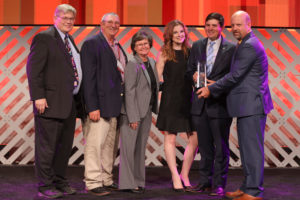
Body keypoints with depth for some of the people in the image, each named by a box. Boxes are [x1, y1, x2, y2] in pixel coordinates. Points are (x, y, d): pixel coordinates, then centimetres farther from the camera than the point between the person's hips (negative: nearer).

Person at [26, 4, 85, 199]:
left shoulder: (70, 40, 19)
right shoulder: (44, 38, -6)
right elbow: (33, 69, -13)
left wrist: (78, 100, 14)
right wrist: (38, 96, -20)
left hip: (70, 103, 9)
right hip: (51, 102, -9)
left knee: (65, 145, 14)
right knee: (47, 146, -2)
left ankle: (60, 182, 25)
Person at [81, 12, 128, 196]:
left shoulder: (118, 47, 19)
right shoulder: (92, 43, -5)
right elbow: (88, 77, -12)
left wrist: (123, 104, 12)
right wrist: (92, 106, -18)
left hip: (116, 104, 8)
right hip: (100, 103, -8)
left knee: (111, 144, 13)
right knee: (95, 143, -5)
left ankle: (106, 180, 23)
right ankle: (93, 183, 2)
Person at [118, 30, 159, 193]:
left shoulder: (151, 62, 11)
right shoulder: (132, 65, -11)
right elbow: (129, 92, -15)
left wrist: (154, 109, 11)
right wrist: (133, 117, -18)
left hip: (147, 112, 7)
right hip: (132, 112, -7)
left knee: (141, 148, 12)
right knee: (129, 148, -2)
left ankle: (138, 181, 20)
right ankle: (128, 183, 5)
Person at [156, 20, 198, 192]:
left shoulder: (190, 52, 11)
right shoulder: (164, 53, 1)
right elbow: (157, 78, 1)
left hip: (188, 100, 4)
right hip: (170, 101, -4)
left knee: (195, 139, 0)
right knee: (170, 139, 0)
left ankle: (185, 175, 15)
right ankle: (175, 176, 11)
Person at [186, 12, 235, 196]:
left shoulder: (231, 48, -2)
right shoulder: (197, 46, 11)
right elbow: (190, 70, 14)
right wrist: (194, 76, -8)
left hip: (220, 103, -4)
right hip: (200, 104, 4)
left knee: (221, 147, 3)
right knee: (205, 146, 14)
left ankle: (219, 184, 11)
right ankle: (205, 181, 25)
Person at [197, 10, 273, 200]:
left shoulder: (249, 46, -15)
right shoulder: (247, 44, 19)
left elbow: (235, 76, -17)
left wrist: (211, 90, -7)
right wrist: (215, 85, 16)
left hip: (252, 105, -11)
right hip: (247, 106, 11)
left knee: (252, 148, -7)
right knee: (247, 148, 15)